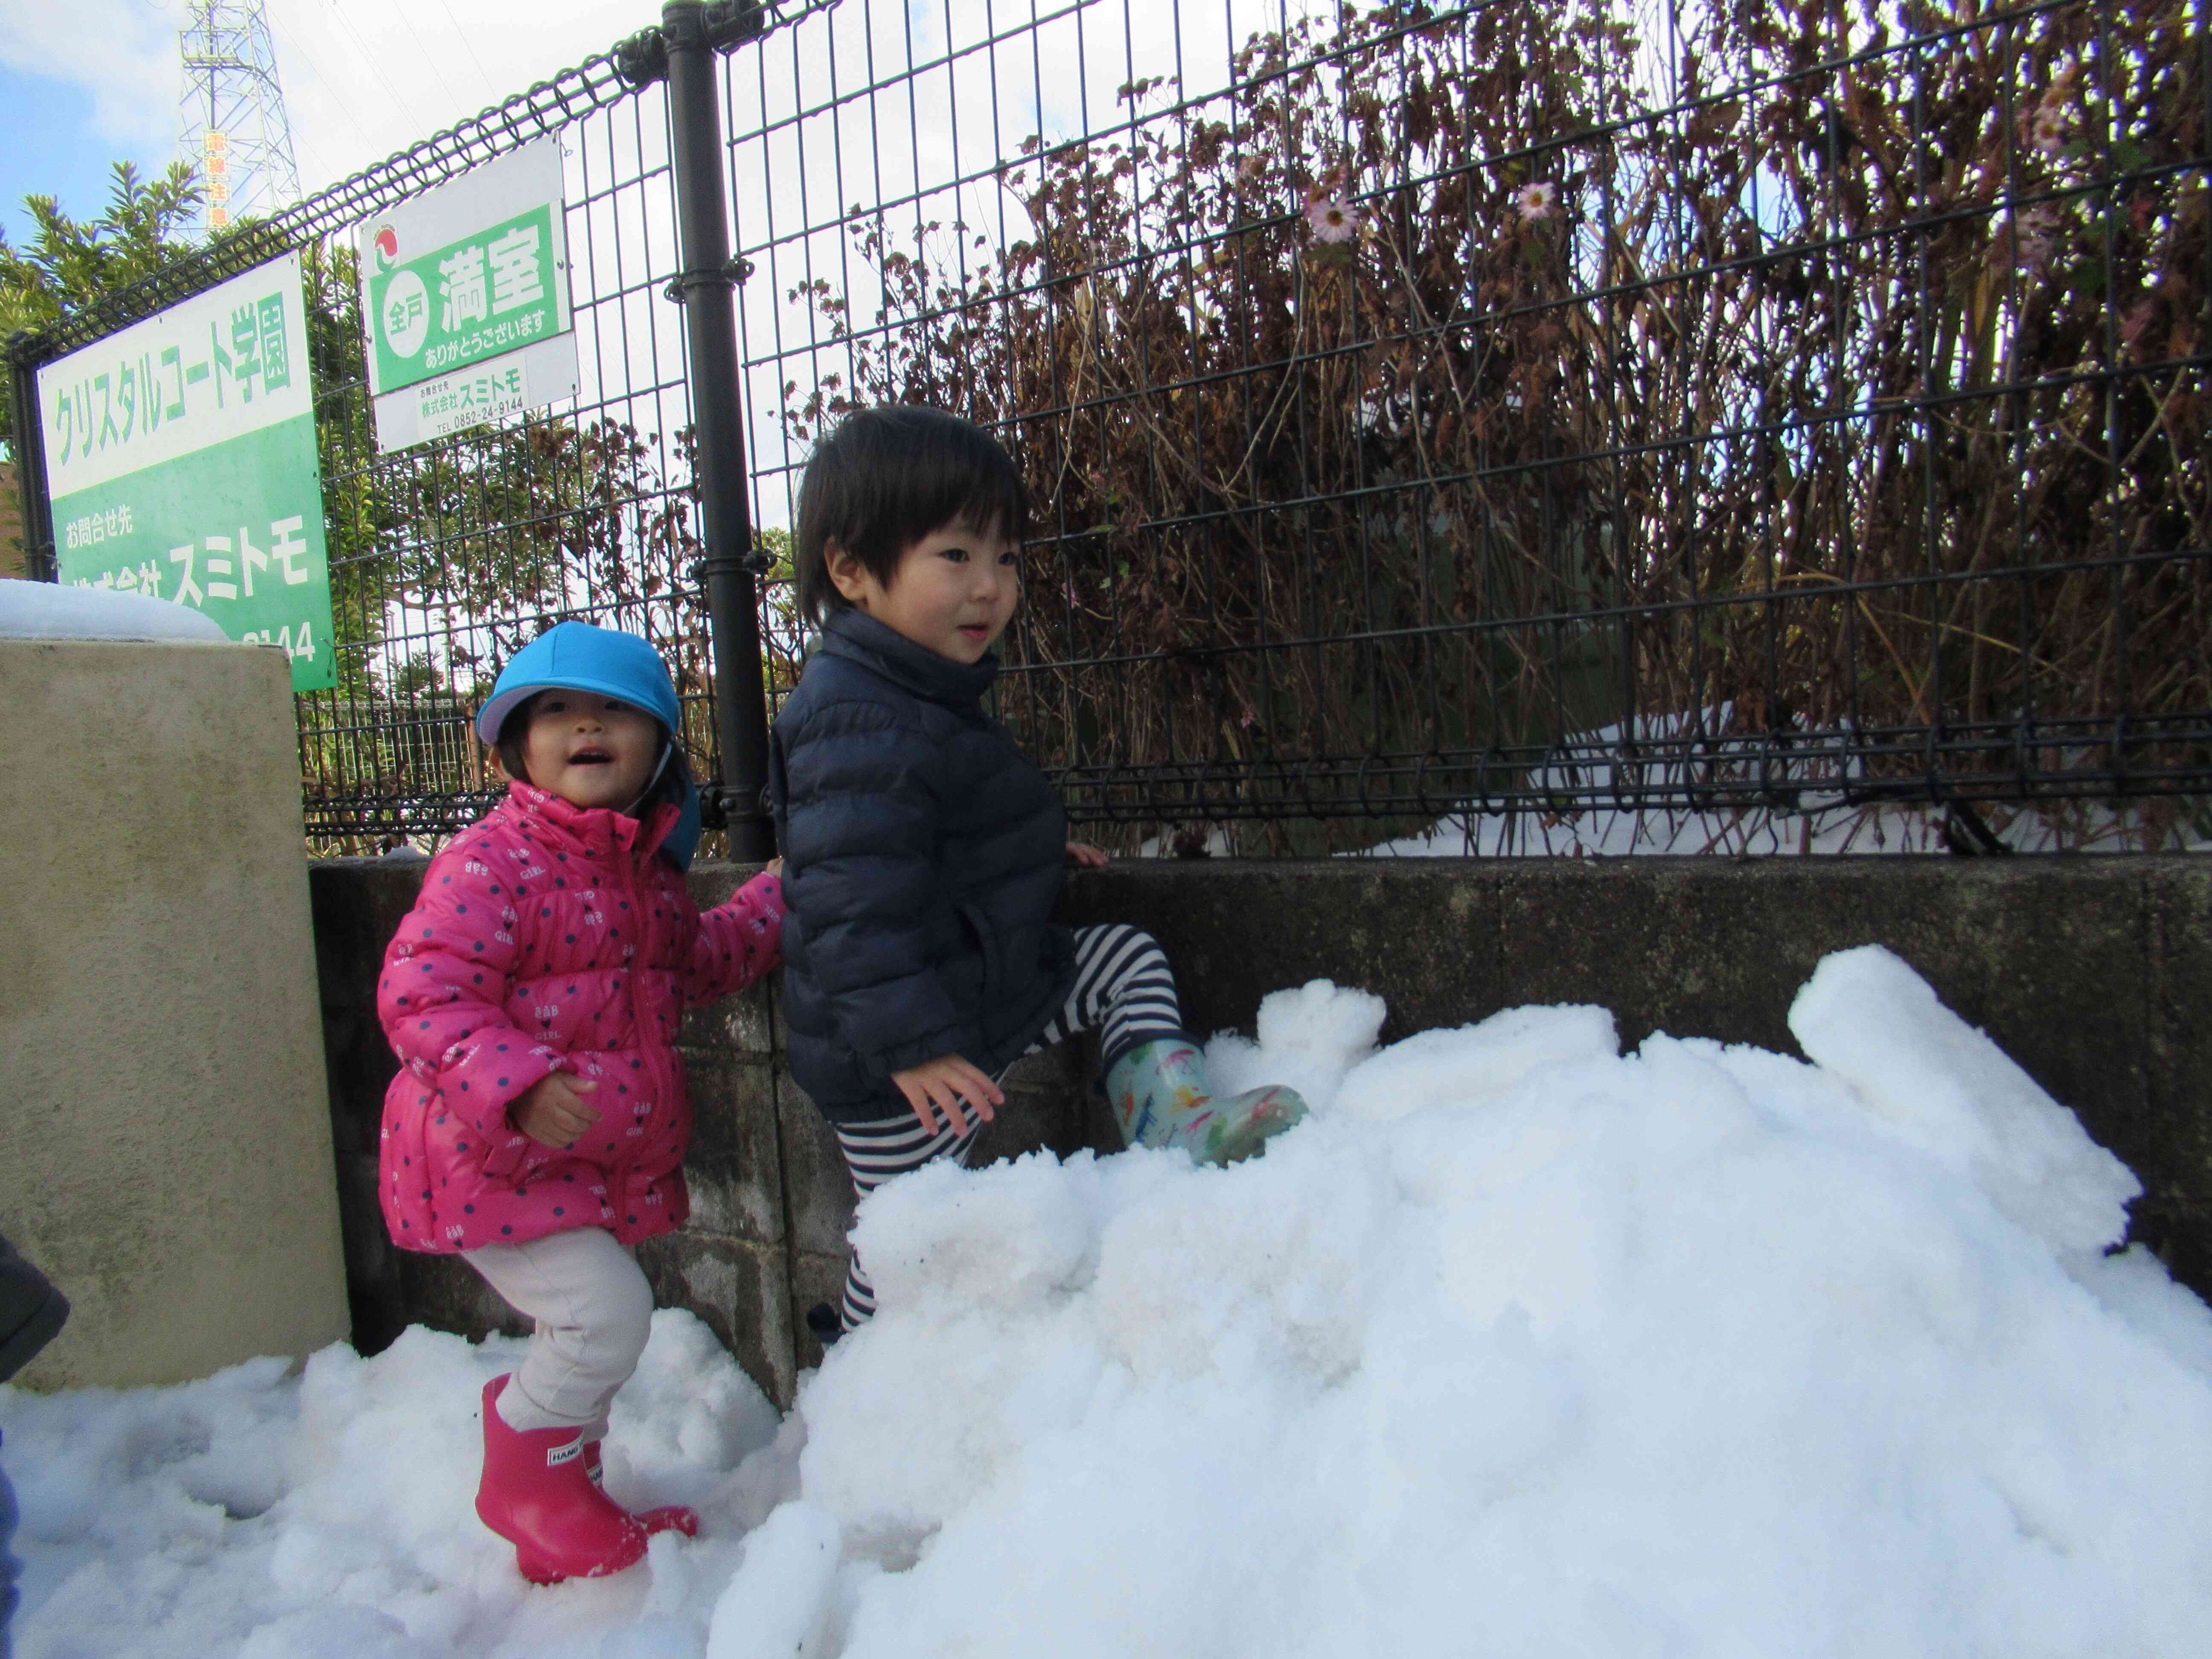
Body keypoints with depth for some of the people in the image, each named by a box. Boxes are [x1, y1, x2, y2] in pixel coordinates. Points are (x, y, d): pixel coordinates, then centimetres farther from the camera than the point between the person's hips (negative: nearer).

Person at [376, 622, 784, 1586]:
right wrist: (516, 1085, -39)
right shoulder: (491, 862, -18)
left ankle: (560, 1507, 41)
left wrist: (784, 893, 15)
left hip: (604, 1162, 8)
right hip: (496, 1160, -8)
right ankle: (529, 1484, 16)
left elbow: (695, 964, 22)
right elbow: (421, 994, -24)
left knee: (594, 1340, 18)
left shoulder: (646, 867, 9)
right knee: (605, 1311, -14)